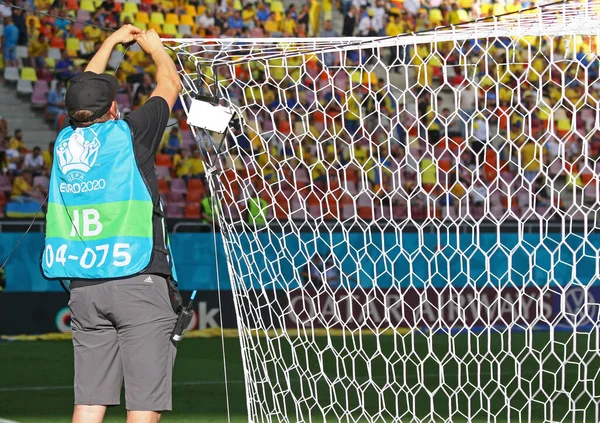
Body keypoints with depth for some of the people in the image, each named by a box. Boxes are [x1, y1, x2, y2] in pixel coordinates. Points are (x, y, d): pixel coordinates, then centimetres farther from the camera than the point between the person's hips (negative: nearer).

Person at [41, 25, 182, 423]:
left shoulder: (65, 142, 8)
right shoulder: (127, 134, -4)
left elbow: (85, 91, 29)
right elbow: (170, 84, 12)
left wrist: (111, 43, 42)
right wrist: (155, 47, 32)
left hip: (83, 285, 6)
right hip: (138, 280, -5)